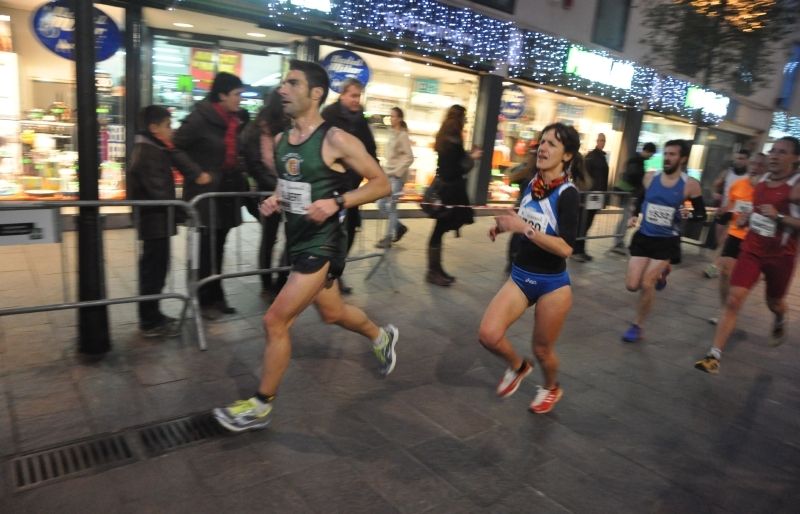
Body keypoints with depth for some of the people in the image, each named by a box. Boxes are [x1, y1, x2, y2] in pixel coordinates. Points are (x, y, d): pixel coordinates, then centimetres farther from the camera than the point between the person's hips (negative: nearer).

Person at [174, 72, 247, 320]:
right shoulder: (200, 118, -12)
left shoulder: (234, 122, 9)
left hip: (228, 191, 7)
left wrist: (242, 181, 11)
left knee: (218, 248, 13)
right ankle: (207, 300, 12)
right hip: (206, 192, -6)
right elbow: (175, 146, -11)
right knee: (208, 248, 0)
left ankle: (216, 297, 22)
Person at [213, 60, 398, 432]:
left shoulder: (335, 141, -16)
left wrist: (337, 202, -24)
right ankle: (381, 336, 52)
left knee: (275, 322, -7)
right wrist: (275, 200, -1)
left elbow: (381, 184, -12)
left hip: (322, 245, -8)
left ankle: (261, 406, 13)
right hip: (298, 240, 8)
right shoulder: (281, 141, 5)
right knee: (332, 313, 23)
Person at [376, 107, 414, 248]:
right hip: (388, 174, 8)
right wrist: (385, 168, 10)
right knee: (381, 204, 8)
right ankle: (399, 227, 23)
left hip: (397, 176, -8)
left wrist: (397, 171, -16)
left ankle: (388, 238, 3)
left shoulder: (403, 135, -9)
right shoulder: (392, 134, 13)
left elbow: (409, 157, -13)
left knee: (391, 207, -6)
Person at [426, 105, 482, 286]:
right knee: (440, 229, -3)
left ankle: (435, 269, 19)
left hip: (444, 187, 9)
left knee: (440, 228, 12)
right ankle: (433, 271, 5)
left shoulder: (445, 138, 11)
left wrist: (468, 155, 12)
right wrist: (472, 158, -7)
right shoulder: (454, 141, -17)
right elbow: (456, 170, -19)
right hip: (450, 189, -9)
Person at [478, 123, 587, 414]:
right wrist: (505, 227, -1)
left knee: (542, 350, 11)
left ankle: (551, 388, 44)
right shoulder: (531, 185, 1)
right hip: (520, 277, 5)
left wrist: (523, 227, -28)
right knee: (488, 335, -11)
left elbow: (565, 248, -26)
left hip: (552, 284, -5)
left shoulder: (567, 193, -18)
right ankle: (517, 366, 22)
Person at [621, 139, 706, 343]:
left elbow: (701, 215, -2)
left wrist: (688, 214, -23)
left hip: (667, 241, -3)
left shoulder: (690, 185, -10)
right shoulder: (650, 177, -1)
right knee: (632, 285, 0)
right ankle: (660, 273, 35)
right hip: (643, 237, 4)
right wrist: (634, 216, 1)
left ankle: (637, 326, 12)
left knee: (646, 284, -10)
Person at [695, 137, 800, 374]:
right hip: (752, 249, 4)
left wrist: (778, 216, -31)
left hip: (781, 255, -3)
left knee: (774, 302, 19)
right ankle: (714, 356, -9)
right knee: (733, 300, -8)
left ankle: (780, 321, 59)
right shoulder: (762, 181, 2)